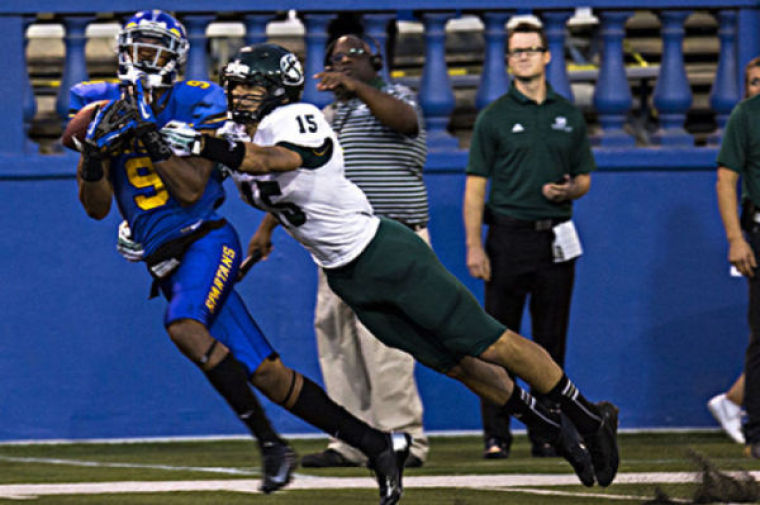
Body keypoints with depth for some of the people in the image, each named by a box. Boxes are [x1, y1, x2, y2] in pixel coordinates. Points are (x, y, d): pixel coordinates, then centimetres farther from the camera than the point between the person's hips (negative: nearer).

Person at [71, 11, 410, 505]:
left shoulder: (196, 104, -3)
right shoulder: (108, 109, 9)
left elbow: (191, 189, -12)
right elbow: (97, 206, 3)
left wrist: (153, 140, -22)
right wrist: (94, 154, -14)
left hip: (205, 238, -4)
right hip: (166, 261, 4)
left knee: (184, 325, -33)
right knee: (267, 375, -2)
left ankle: (272, 444, -26)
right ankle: (378, 445, 4)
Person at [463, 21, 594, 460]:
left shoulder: (569, 116, 11)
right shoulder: (494, 117, 3)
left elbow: (584, 177, 18)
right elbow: (476, 185, 0)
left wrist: (568, 190, -7)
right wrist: (474, 246, -9)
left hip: (556, 241, 3)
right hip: (509, 237, -3)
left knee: (551, 341, 5)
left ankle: (546, 433, 10)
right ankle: (496, 435, 0)